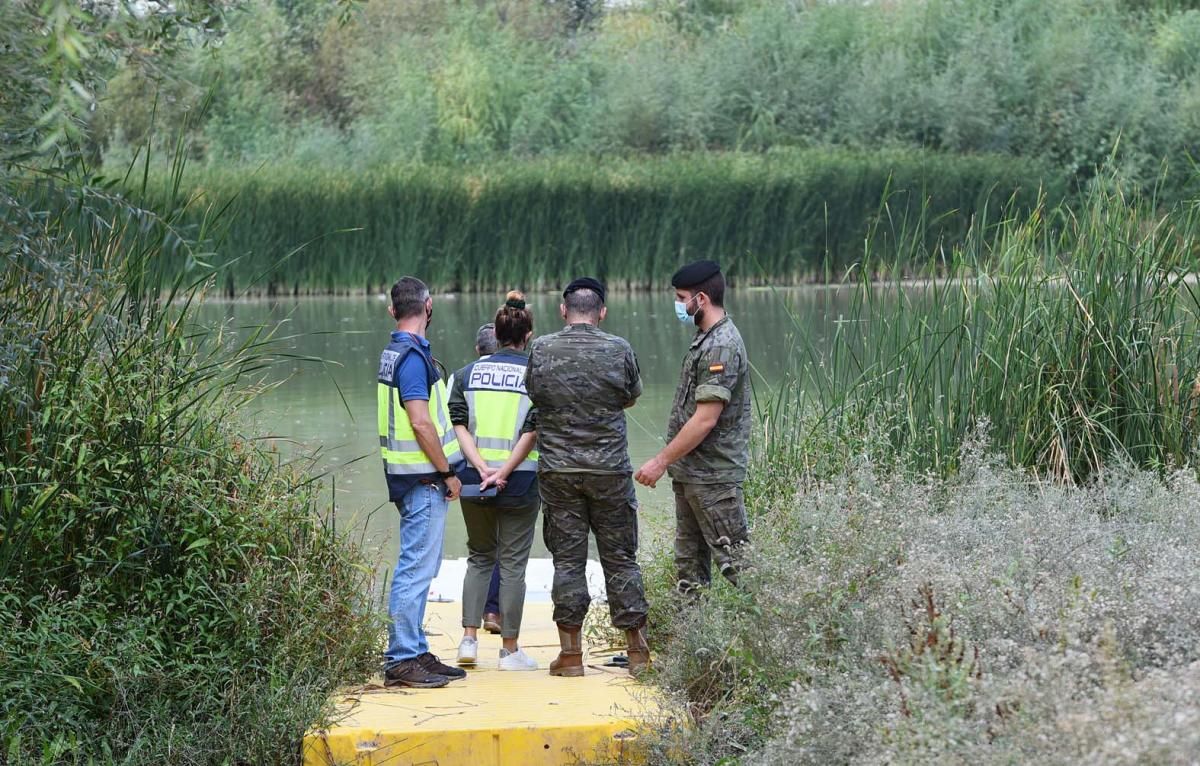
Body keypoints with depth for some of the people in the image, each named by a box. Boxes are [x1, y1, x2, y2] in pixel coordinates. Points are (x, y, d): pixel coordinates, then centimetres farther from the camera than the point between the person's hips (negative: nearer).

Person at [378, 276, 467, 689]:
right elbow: (421, 423, -21)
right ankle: (401, 659, -7)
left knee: (419, 566, 14)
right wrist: (448, 473, -13)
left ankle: (415, 652, 19)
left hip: (415, 476, 10)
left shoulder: (394, 353, 15)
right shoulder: (413, 356, -16)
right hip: (422, 477, -10)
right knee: (416, 568, -8)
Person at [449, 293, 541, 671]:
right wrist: (504, 472, -14)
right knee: (513, 563, 5)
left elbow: (458, 426, -3)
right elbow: (531, 431, -12)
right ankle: (510, 649, 9)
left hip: (473, 479, 3)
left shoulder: (468, 373, 6)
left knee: (479, 557, 17)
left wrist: (481, 467, -10)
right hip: (520, 482, -3)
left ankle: (469, 639, 8)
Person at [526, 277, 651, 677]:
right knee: (620, 558, 7)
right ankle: (637, 650, 9)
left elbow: (532, 396, 9)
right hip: (610, 471, 0)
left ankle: (571, 653, 6)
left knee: (567, 558, 5)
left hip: (557, 469, 0)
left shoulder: (541, 350, -4)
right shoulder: (619, 350, -4)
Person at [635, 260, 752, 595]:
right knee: (689, 559, 14)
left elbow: (705, 420, -23)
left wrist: (661, 461, -18)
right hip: (690, 473, 10)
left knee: (733, 560, -7)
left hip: (714, 477, -10)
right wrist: (670, 461, 17)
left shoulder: (721, 347, -19)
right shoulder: (705, 339, 13)